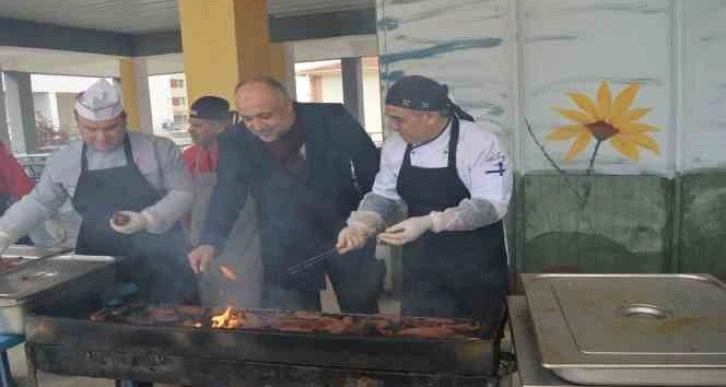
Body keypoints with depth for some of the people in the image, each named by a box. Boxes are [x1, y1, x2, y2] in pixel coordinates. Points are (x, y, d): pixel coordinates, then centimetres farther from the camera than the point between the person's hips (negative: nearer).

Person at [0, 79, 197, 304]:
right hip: (98, 265, 3)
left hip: (160, 261, -2)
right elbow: (39, 202, 15)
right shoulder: (63, 161, 3)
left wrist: (148, 219, -19)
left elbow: (183, 192, -5)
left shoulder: (159, 149, -7)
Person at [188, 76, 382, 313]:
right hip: (286, 249, 1)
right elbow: (227, 195, -10)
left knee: (362, 317, 13)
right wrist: (211, 242, -25)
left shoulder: (333, 120, -13)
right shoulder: (236, 142, -9)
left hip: (348, 235, 0)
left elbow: (373, 169, -4)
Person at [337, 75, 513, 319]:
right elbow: (383, 196, 10)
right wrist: (360, 225, -9)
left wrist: (430, 222, -32)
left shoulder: (480, 142, -17)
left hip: (477, 271, -4)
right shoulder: (395, 146, 0)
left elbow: (492, 205, -22)